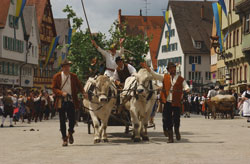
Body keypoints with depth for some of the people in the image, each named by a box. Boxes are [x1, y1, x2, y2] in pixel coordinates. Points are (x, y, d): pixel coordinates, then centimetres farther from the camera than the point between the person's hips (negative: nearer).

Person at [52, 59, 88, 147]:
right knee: (62, 120, 3)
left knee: (72, 119, -4)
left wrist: (83, 93, -10)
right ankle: (64, 138, 14)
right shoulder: (57, 76, 3)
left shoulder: (74, 76, 9)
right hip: (61, 101, -1)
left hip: (71, 101, 1)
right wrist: (61, 93, -17)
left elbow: (79, 86, 9)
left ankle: (70, 133, 24)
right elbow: (54, 88, 0)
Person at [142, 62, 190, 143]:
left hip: (176, 103, -1)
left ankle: (177, 130, 32)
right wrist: (147, 67, -3)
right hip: (167, 102, 1)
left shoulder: (181, 79, 8)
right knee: (167, 120, 1)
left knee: (176, 119, 0)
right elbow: (154, 74, 7)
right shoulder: (165, 77, 11)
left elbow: (186, 86, 0)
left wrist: (187, 89, -25)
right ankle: (170, 137, 11)